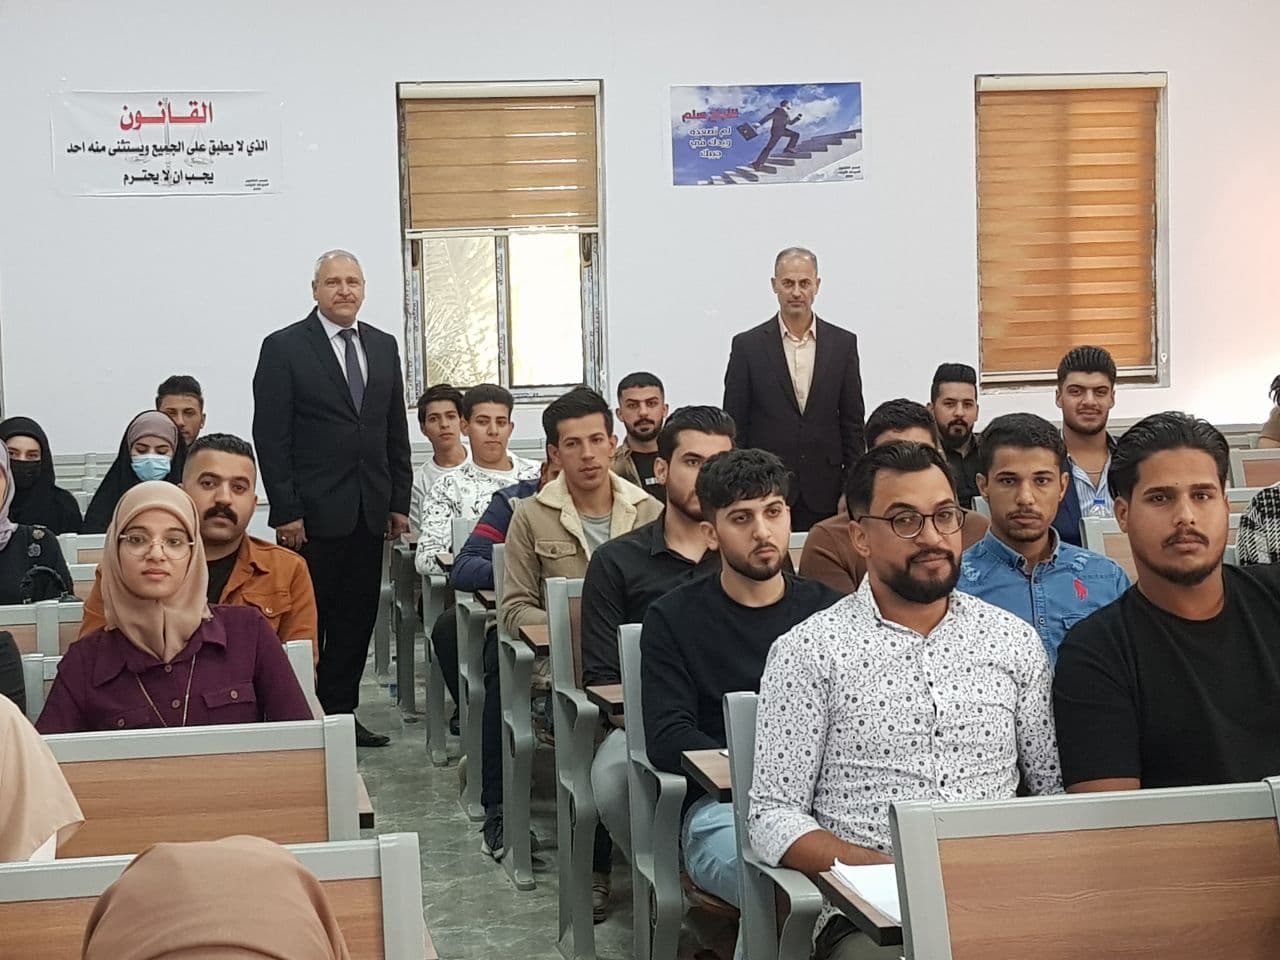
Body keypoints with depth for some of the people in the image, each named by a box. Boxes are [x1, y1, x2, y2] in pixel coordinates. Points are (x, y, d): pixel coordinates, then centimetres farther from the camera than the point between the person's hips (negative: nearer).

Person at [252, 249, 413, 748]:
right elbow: (270, 436, -8)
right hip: (314, 514, -5)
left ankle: (341, 711, 19)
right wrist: (285, 511, -13)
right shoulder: (284, 348, -4)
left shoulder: (383, 346, 12)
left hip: (369, 513, 5)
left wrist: (399, 502, 10)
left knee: (358, 618, 9)